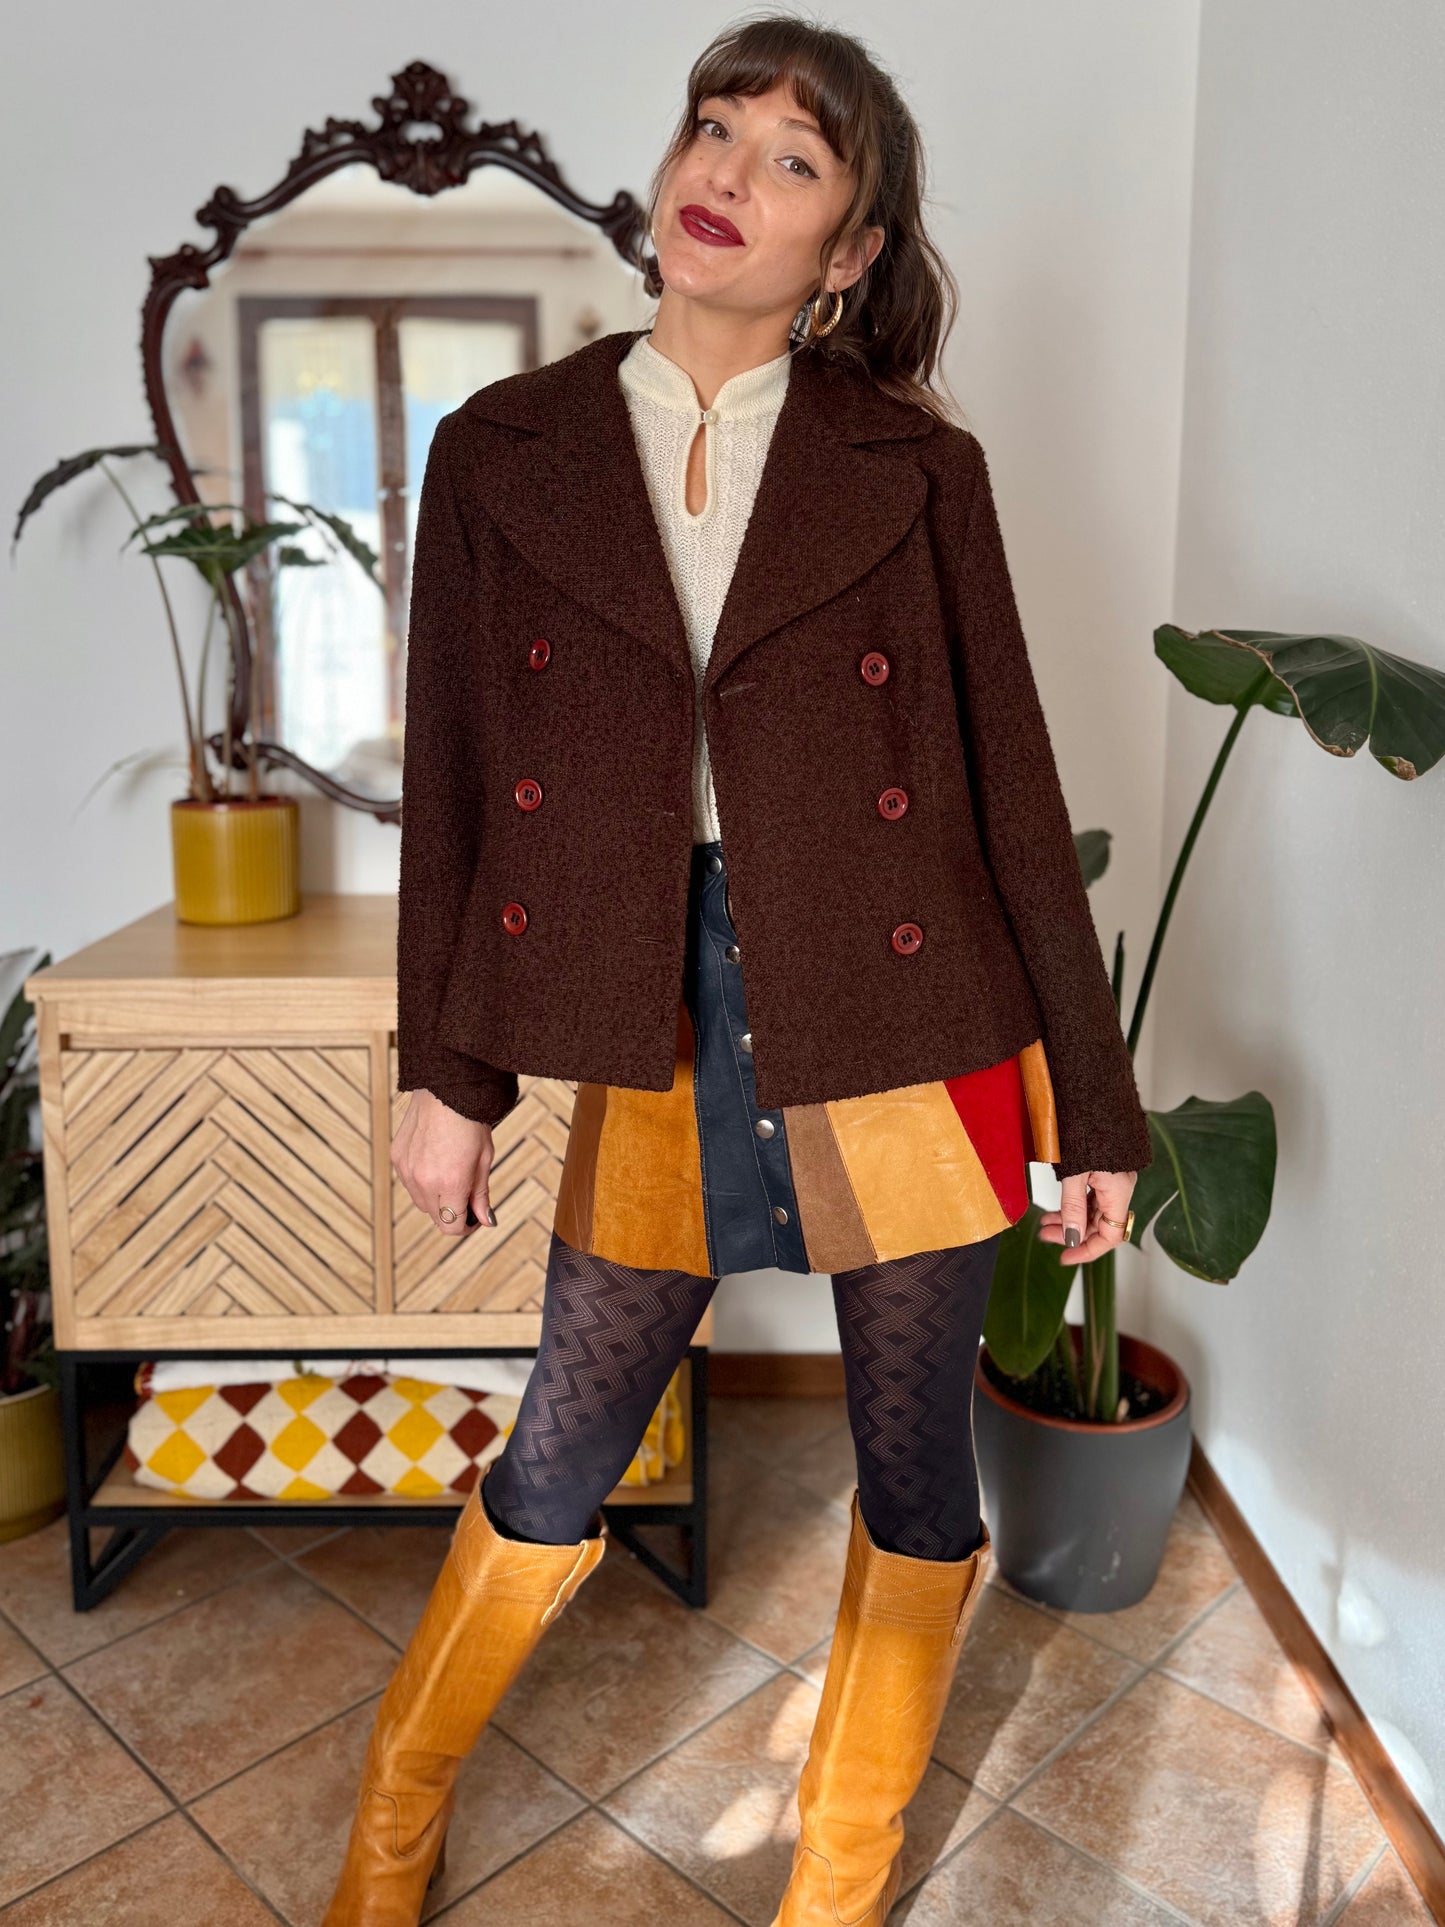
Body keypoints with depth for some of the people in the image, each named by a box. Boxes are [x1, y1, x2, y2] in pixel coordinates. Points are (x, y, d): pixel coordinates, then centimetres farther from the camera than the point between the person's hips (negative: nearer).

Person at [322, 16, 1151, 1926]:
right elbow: (454, 778, 7)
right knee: (556, 1466, 12)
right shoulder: (502, 451, 5)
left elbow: (1012, 789, 1)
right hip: (667, 1029, 1)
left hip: (905, 1027, 0)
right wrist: (449, 1067, 6)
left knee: (916, 1475, 12)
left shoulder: (917, 468, 1)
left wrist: (1094, 1106, 2)